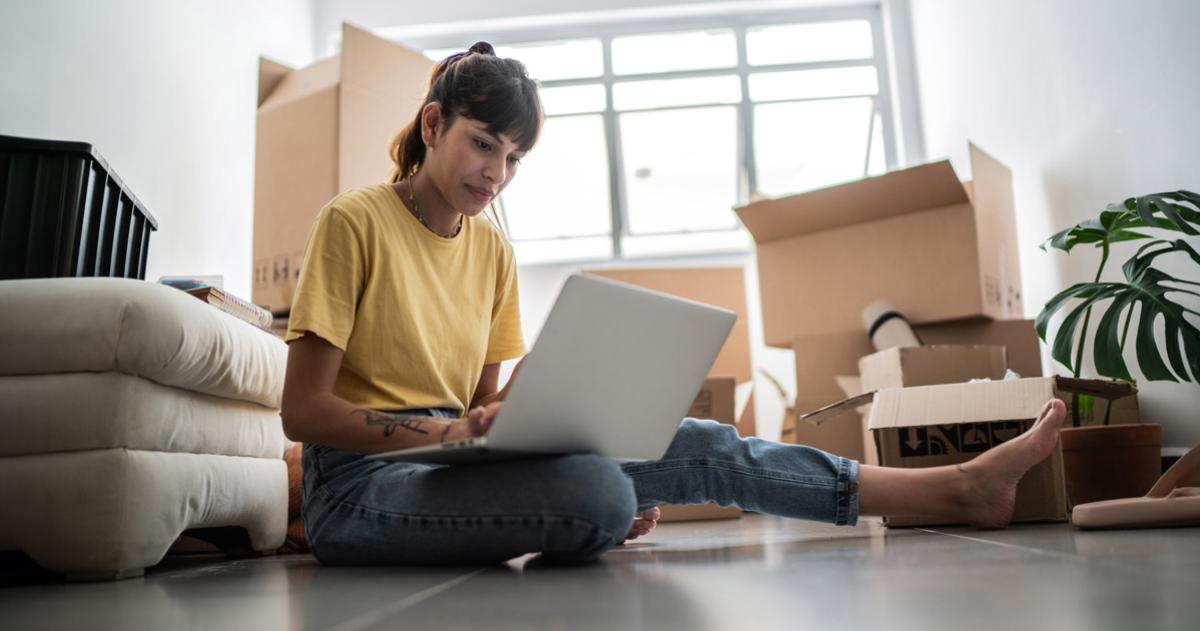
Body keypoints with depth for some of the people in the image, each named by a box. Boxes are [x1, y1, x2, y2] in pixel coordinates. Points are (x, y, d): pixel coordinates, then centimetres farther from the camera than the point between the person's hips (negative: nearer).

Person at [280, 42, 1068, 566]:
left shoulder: (491, 246, 9)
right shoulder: (353, 223, -9)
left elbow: (479, 402, 11)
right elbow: (303, 410, -13)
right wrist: (440, 429, -26)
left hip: (453, 460, 5)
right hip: (365, 479, -5)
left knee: (690, 446, -12)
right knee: (597, 493, -33)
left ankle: (955, 488, -5)